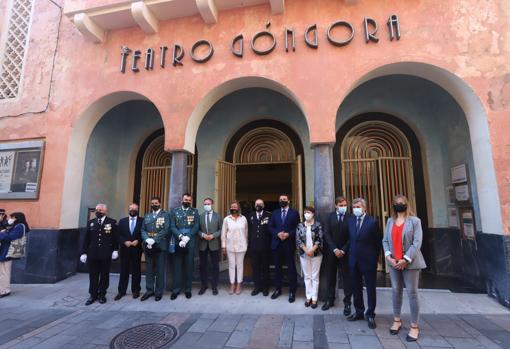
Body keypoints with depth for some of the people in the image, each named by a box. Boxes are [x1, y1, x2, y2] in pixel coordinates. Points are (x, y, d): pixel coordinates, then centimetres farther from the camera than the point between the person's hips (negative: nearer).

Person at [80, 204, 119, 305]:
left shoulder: (112, 222, 0)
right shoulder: (90, 222, 8)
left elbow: (116, 238, 0)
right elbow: (86, 239, 7)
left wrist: (115, 250, -5)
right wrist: (84, 252, 3)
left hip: (106, 255, -2)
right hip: (92, 254, 2)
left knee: (104, 276, 8)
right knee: (93, 276, 9)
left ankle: (102, 295, 22)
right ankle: (93, 295, 22)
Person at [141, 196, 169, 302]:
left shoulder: (165, 215, 0)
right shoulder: (147, 216, 15)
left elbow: (166, 230, -10)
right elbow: (143, 230, 7)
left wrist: (154, 240, -17)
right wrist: (147, 240, -12)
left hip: (160, 246, -4)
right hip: (148, 246, 4)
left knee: (160, 270, 3)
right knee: (149, 269, 10)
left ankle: (159, 291, 13)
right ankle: (149, 290, 21)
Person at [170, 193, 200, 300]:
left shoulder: (195, 211, 5)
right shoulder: (174, 211, 5)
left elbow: (196, 227, -2)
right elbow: (172, 227, -2)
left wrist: (187, 238, -14)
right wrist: (181, 237, -16)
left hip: (190, 243, 0)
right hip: (177, 242, 0)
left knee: (189, 266, 7)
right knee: (177, 266, 7)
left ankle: (188, 289, 18)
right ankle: (176, 289, 18)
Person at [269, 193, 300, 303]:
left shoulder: (294, 213, 3)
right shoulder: (274, 213, 11)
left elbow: (298, 228, -3)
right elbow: (270, 227, 5)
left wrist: (288, 234, -17)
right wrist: (278, 233, -12)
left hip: (289, 244, -3)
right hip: (276, 243, 3)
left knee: (291, 268, 3)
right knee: (277, 267, 11)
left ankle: (292, 291, 14)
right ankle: (278, 289, 24)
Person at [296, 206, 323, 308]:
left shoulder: (318, 225, -4)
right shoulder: (300, 225, 3)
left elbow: (319, 239, -9)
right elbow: (298, 240, -3)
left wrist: (312, 250, -17)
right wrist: (306, 250, -13)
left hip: (316, 254, -2)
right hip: (304, 254, 2)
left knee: (315, 276, 5)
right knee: (307, 276, 11)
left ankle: (314, 298, 15)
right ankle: (308, 297, 21)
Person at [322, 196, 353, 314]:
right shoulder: (330, 217, -1)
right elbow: (327, 234, -5)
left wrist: (343, 250, -11)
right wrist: (334, 249, -12)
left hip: (345, 252, -1)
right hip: (331, 251, 2)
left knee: (347, 278, 6)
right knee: (330, 277, 11)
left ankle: (347, 302, 19)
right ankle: (330, 300, 25)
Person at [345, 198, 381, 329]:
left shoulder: (373, 222, -10)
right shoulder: (350, 221, 5)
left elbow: (378, 242, -5)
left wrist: (375, 258, -4)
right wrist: (350, 253, 6)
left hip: (368, 260, -5)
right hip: (354, 260, 5)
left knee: (370, 289, 9)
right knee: (356, 287, 15)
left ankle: (370, 315, 23)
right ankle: (359, 311, 31)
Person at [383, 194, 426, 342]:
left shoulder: (414, 220, -4)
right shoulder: (390, 221, 9)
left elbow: (417, 242, -11)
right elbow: (385, 240, 6)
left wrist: (405, 259, -16)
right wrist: (388, 256, -8)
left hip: (409, 262, -4)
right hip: (393, 262, 4)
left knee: (412, 293, 2)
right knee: (396, 291, 12)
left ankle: (414, 326, 14)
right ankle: (397, 320, 25)